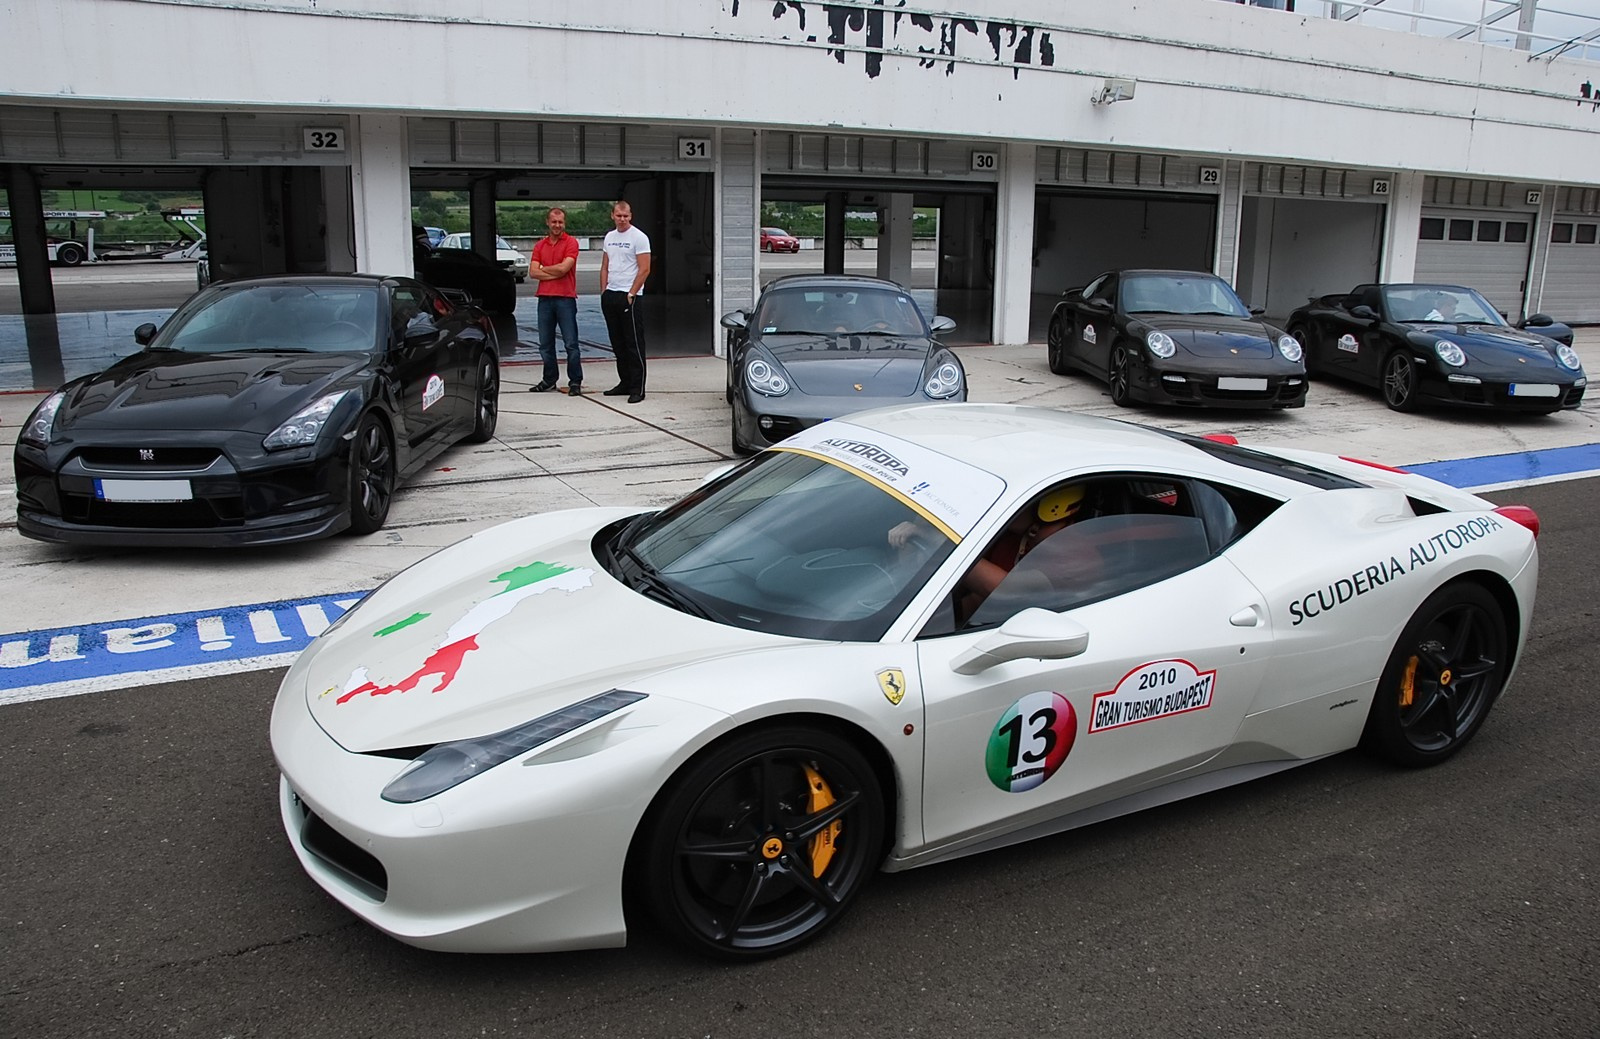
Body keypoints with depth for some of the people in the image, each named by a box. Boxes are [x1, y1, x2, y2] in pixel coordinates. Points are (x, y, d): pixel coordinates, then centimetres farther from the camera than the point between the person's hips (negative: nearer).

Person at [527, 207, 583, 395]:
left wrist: (543, 269, 0)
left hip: (565, 298, -5)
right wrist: (555, 274, -9)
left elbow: (563, 267, -14)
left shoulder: (571, 242, -1)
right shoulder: (540, 245, 13)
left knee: (571, 343, -4)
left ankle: (575, 382, 1)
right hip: (544, 298, 5)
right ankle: (549, 380, 21)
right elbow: (533, 272, 3)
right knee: (545, 344, 10)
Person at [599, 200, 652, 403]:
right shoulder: (609, 237, 15)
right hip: (610, 295, 8)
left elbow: (644, 270, -12)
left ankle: (637, 388, -6)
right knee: (618, 343, 12)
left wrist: (631, 294, -15)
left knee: (634, 343, -7)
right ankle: (625, 382, 22)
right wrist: (603, 291, 10)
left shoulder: (639, 237, -7)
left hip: (628, 296, -7)